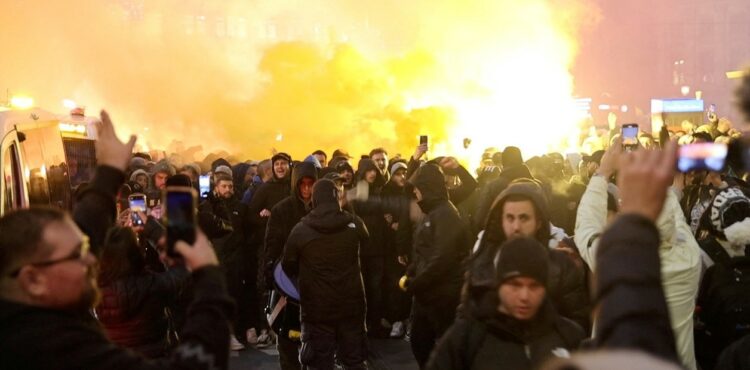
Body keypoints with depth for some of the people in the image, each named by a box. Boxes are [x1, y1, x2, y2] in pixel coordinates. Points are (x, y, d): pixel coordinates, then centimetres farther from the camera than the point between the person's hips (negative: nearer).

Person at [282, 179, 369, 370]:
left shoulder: (301, 229, -8)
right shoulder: (355, 223, -3)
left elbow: (288, 266, 4)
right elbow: (365, 239, 21)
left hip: (317, 306, -2)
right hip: (351, 304, 2)